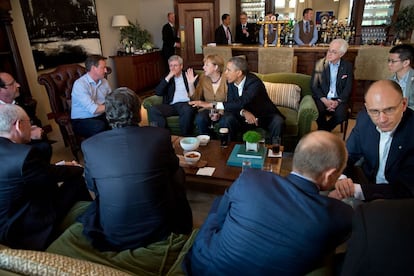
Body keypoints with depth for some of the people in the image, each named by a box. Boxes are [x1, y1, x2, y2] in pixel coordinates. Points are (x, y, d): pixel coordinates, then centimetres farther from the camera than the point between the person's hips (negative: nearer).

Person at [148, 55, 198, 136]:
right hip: (171, 105, 3)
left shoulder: (188, 75, 13)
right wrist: (168, 78, -3)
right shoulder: (167, 78, 20)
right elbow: (157, 92, 4)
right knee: (153, 110, -24)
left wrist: (191, 83, -17)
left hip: (186, 104, -2)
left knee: (188, 110, -38)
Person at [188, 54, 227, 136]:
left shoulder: (225, 79, -11)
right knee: (199, 118, -29)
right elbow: (195, 99, 2)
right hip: (208, 110, 3)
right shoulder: (203, 78, 2)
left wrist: (220, 113, -25)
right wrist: (191, 83, -10)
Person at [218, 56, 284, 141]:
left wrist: (215, 105, -33)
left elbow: (241, 103, -34)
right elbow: (230, 103, -9)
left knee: (277, 122, -33)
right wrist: (243, 112, -31)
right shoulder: (231, 83, -4)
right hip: (245, 118, 4)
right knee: (226, 119, -23)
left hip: (265, 117, -3)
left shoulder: (254, 82, -24)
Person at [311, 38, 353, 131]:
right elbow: (314, 85, -2)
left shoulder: (348, 66, 4)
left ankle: (325, 129, 2)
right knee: (318, 111, -32)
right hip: (322, 98, 0)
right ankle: (323, 130, 1)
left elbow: (348, 88, 1)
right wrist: (324, 100, -16)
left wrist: (338, 101, -16)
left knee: (341, 114, -30)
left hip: (339, 99, 1)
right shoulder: (319, 64, 3)